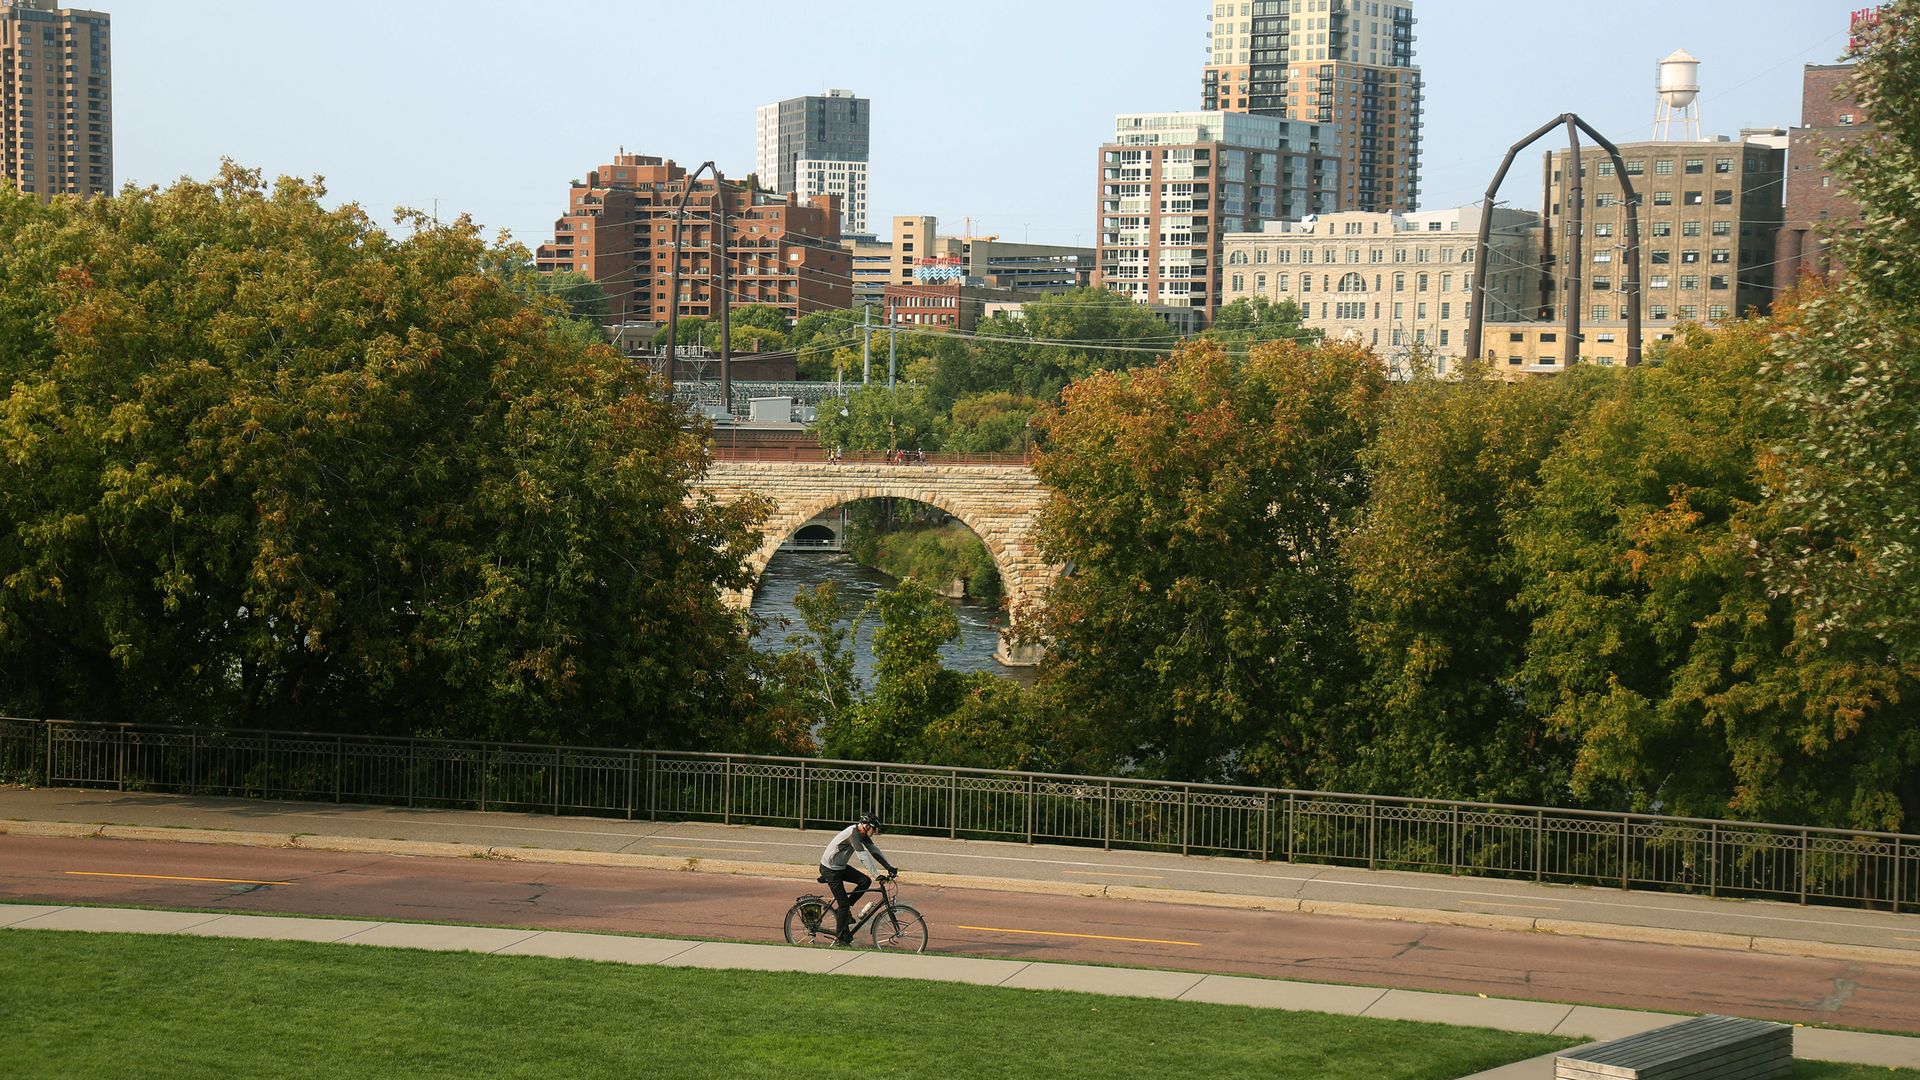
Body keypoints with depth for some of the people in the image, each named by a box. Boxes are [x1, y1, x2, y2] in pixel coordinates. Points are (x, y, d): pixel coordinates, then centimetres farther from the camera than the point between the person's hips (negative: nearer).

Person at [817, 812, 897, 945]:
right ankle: (840, 936, 7)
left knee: (865, 881, -4)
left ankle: (844, 909, 9)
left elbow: (874, 851, 1)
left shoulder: (862, 834, 1)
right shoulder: (852, 833, -27)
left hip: (840, 866, 9)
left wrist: (890, 867, -8)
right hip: (830, 869, -9)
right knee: (843, 903, -6)